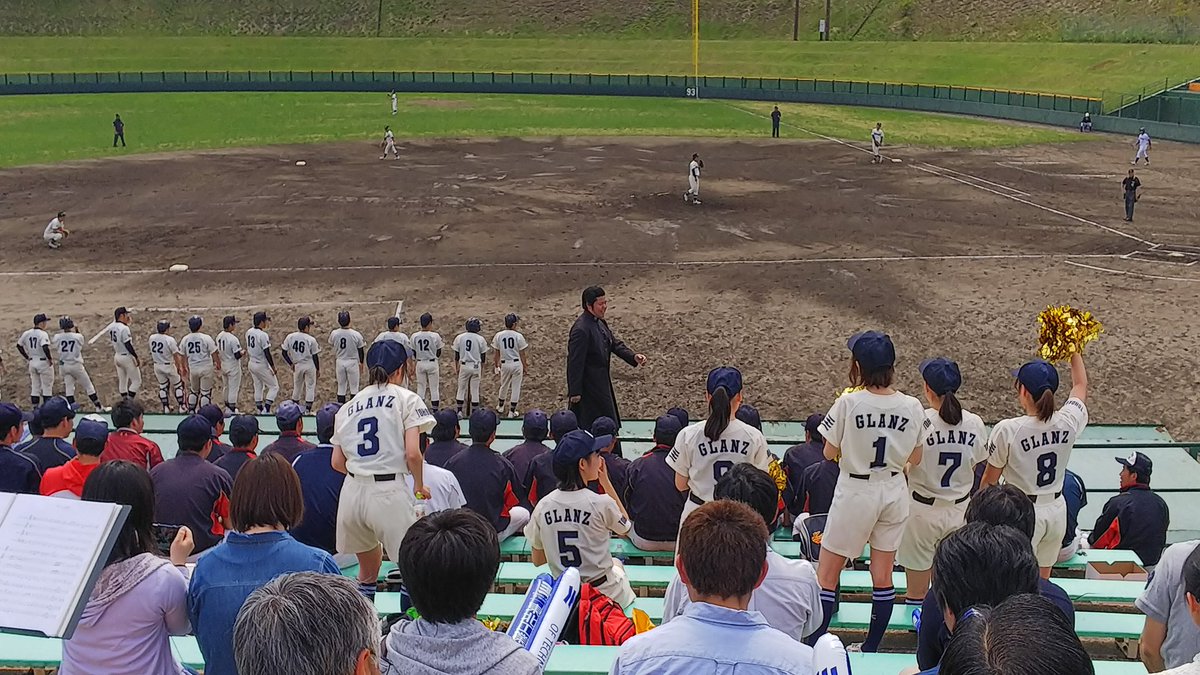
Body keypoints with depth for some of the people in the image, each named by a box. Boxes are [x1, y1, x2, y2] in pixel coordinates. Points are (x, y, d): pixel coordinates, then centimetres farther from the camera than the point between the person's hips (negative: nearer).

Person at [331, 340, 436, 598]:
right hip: (390, 493, -6)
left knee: (368, 571, 24)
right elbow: (412, 453, -10)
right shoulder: (406, 398, 1)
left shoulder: (348, 407, 15)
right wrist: (419, 486, 7)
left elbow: (337, 462, 13)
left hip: (351, 493, 6)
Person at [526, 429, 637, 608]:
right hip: (604, 593, -2)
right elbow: (625, 529, 5)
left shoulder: (542, 506, -7)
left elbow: (537, 560, 3)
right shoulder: (602, 503, -18)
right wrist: (606, 483, 2)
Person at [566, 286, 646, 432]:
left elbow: (615, 343, 14)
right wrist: (575, 392, -20)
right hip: (589, 386, -10)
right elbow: (574, 362, -22)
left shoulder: (600, 322, 6)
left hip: (601, 382, 10)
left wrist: (633, 357, -3)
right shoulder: (581, 330, -24)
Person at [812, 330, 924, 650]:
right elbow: (915, 459, 4)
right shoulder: (912, 407, -6)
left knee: (826, 575, 7)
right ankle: (872, 648, 23)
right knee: (882, 576, 15)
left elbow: (830, 453, -7)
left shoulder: (848, 403, -18)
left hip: (855, 492, -4)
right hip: (894, 491, 4)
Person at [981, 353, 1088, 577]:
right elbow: (1080, 384, 12)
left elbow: (990, 480, -8)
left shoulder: (1007, 430, -21)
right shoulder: (1068, 422, -10)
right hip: (1056, 511, 5)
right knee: (1042, 582, 21)